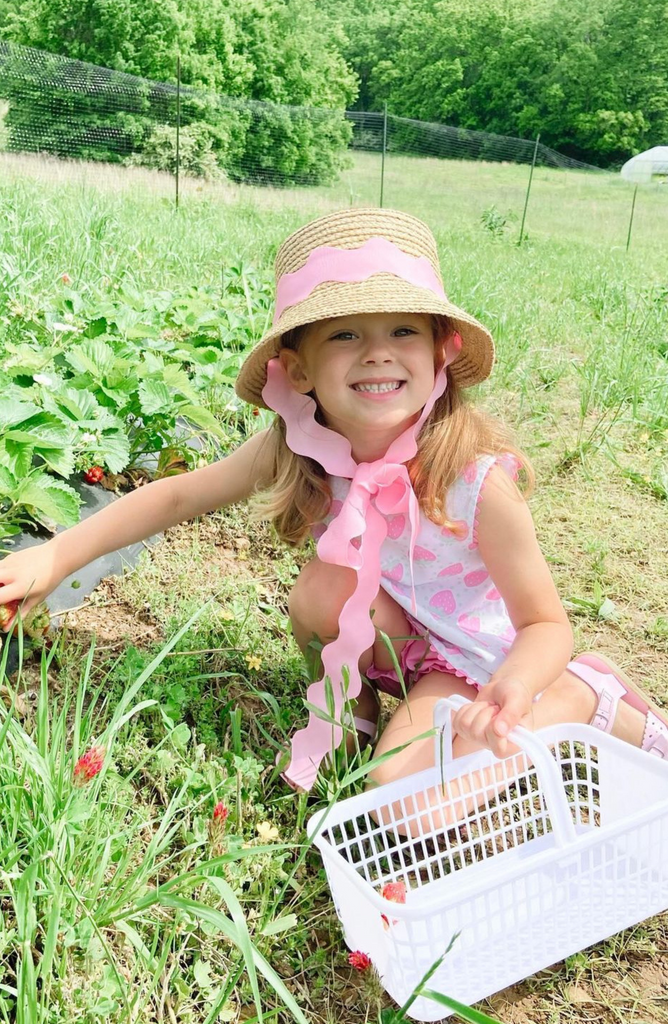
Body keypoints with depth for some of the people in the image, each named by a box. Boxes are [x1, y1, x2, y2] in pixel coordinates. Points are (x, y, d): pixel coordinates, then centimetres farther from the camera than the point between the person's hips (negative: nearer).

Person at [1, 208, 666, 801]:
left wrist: (513, 687, -44)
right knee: (323, 588, -27)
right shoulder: (297, 449, -21)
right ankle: (355, 697, 4)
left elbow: (546, 624, -22)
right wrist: (55, 556, -11)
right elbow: (177, 495, -8)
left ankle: (586, 696, -2)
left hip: (466, 657, -3)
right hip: (386, 638, 3)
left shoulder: (477, 481, -32)